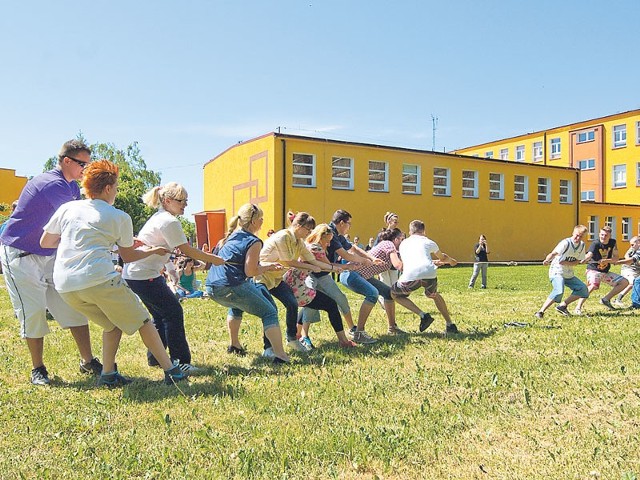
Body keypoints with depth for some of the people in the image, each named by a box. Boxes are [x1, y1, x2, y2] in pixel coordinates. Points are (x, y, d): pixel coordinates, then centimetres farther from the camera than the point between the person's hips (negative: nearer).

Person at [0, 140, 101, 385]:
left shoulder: (72, 187, 6)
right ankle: (38, 369, 12)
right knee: (33, 311, -4)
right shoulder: (52, 184, -23)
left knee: (73, 304, 2)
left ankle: (88, 362, 7)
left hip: (49, 255, 8)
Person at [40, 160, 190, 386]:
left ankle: (108, 374, 18)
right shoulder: (120, 217, 5)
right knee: (142, 321, 10)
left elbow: (45, 242, 24)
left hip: (64, 285, 6)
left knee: (113, 324, 25)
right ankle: (171, 370, 11)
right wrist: (153, 251, 31)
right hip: (98, 278, -5)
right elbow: (128, 256, 15)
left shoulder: (67, 208, 15)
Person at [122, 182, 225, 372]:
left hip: (134, 273, 10)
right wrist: (214, 259, -5)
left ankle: (155, 357, 26)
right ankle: (180, 361, 0)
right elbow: (188, 251, -15)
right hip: (144, 276, -10)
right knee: (173, 312, -6)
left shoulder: (159, 216, 14)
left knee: (162, 314, 17)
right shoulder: (169, 222, -17)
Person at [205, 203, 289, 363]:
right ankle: (280, 356, -8)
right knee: (270, 313, 2)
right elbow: (250, 272, -11)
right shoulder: (253, 242, -4)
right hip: (232, 287, -8)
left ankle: (234, 345, 40)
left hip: (212, 288, 8)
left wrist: (266, 265, 25)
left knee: (237, 305, 39)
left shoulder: (230, 237, 20)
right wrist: (267, 267, 6)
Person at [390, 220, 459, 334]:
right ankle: (450, 325, 32)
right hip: (429, 273, 2)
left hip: (410, 276, -2)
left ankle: (422, 316, 10)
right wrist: (451, 261, 69)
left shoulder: (403, 244, 30)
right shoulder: (428, 242, 26)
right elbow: (442, 257, 44)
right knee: (434, 295, 34)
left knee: (393, 293, 25)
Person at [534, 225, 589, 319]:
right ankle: (540, 312, -22)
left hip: (569, 274, 8)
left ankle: (562, 305, 10)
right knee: (559, 291, -29)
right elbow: (553, 253, -28)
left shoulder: (582, 245, 5)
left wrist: (566, 262, -19)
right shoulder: (565, 243, -15)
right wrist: (547, 260, -49)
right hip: (557, 272, -8)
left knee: (583, 289, 3)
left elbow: (577, 262, 2)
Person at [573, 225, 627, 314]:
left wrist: (606, 261, -22)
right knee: (593, 286, -33)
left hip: (606, 272, 7)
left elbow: (616, 258, -1)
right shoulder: (595, 244, -19)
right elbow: (589, 255, -37)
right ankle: (578, 307, -29)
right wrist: (584, 259, -61)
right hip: (593, 270, -7)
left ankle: (605, 299, 10)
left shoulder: (613, 242, -2)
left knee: (624, 282, 3)